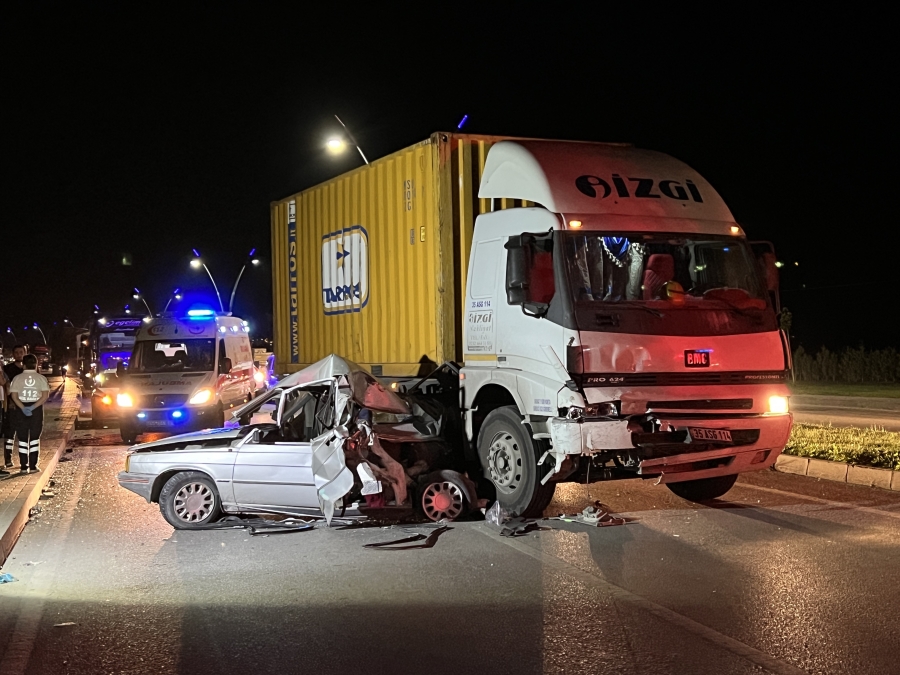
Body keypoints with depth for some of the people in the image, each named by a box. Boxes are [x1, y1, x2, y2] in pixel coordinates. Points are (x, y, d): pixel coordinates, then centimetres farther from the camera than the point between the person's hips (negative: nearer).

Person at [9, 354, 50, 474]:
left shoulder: (18, 378, -1)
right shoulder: (41, 378, -1)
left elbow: (14, 396, -10)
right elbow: (45, 396, -12)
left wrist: (23, 408, -16)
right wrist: (33, 407, -15)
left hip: (21, 409, 0)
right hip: (37, 410, 0)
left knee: (22, 438, 6)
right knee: (34, 438, 8)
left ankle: (24, 466, 4)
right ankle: (33, 465, 5)